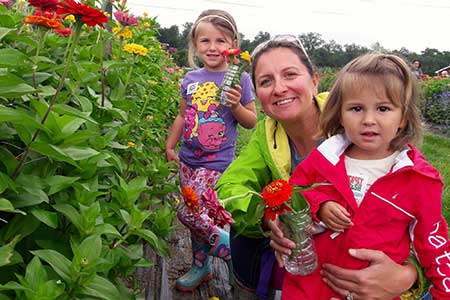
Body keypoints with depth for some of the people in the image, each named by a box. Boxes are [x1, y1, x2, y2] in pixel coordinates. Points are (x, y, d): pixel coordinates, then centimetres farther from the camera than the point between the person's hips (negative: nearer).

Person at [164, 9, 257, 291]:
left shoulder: (239, 79, -7)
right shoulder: (191, 79, 5)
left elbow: (251, 121, -3)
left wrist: (236, 105, -21)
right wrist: (170, 146, 13)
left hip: (216, 164, -5)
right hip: (188, 160, 5)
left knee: (189, 214, -11)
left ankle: (233, 248, 13)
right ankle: (201, 267, 34)